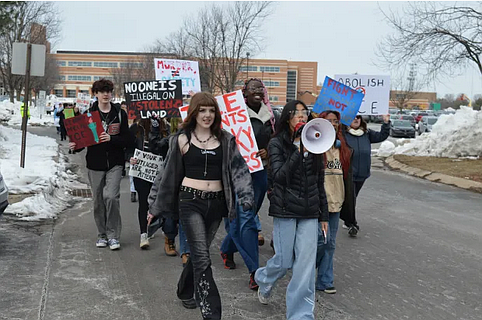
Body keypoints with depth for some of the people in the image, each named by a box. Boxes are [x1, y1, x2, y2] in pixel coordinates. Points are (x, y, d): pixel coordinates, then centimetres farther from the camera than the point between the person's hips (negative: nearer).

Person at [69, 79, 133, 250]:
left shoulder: (120, 113, 4)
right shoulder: (89, 113, 6)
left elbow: (128, 140, -1)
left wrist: (111, 139, -17)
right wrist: (75, 146, -13)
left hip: (114, 164, -2)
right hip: (95, 164, 2)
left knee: (111, 196, -15)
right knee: (98, 200, 7)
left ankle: (113, 235, -3)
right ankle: (102, 234, 23)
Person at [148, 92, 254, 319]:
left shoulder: (225, 140, 5)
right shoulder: (182, 139, 0)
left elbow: (238, 168, -4)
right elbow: (169, 174, 6)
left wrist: (246, 197, -20)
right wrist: (156, 207, 9)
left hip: (216, 203, 3)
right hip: (190, 201, -3)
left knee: (198, 253, 15)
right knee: (202, 258, -9)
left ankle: (185, 292, 41)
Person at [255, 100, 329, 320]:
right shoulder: (277, 144, -2)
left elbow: (319, 182, 13)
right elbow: (279, 176, -14)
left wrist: (324, 215, 14)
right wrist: (299, 152, -22)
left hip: (309, 213, 3)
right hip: (285, 210, -3)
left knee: (306, 266, -1)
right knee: (284, 261, 5)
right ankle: (264, 281, 39)